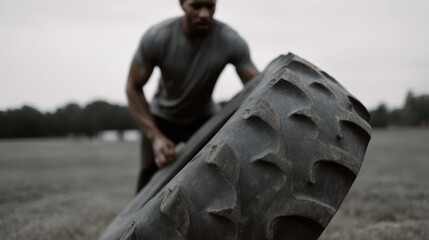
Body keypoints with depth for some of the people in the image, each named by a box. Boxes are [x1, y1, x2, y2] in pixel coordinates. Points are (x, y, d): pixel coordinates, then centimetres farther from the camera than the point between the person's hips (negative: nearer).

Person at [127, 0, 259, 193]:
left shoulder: (231, 41, -30)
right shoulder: (156, 37, -30)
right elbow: (133, 88, -19)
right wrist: (156, 137, -28)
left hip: (203, 119, 1)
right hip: (162, 118, 0)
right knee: (150, 181, -14)